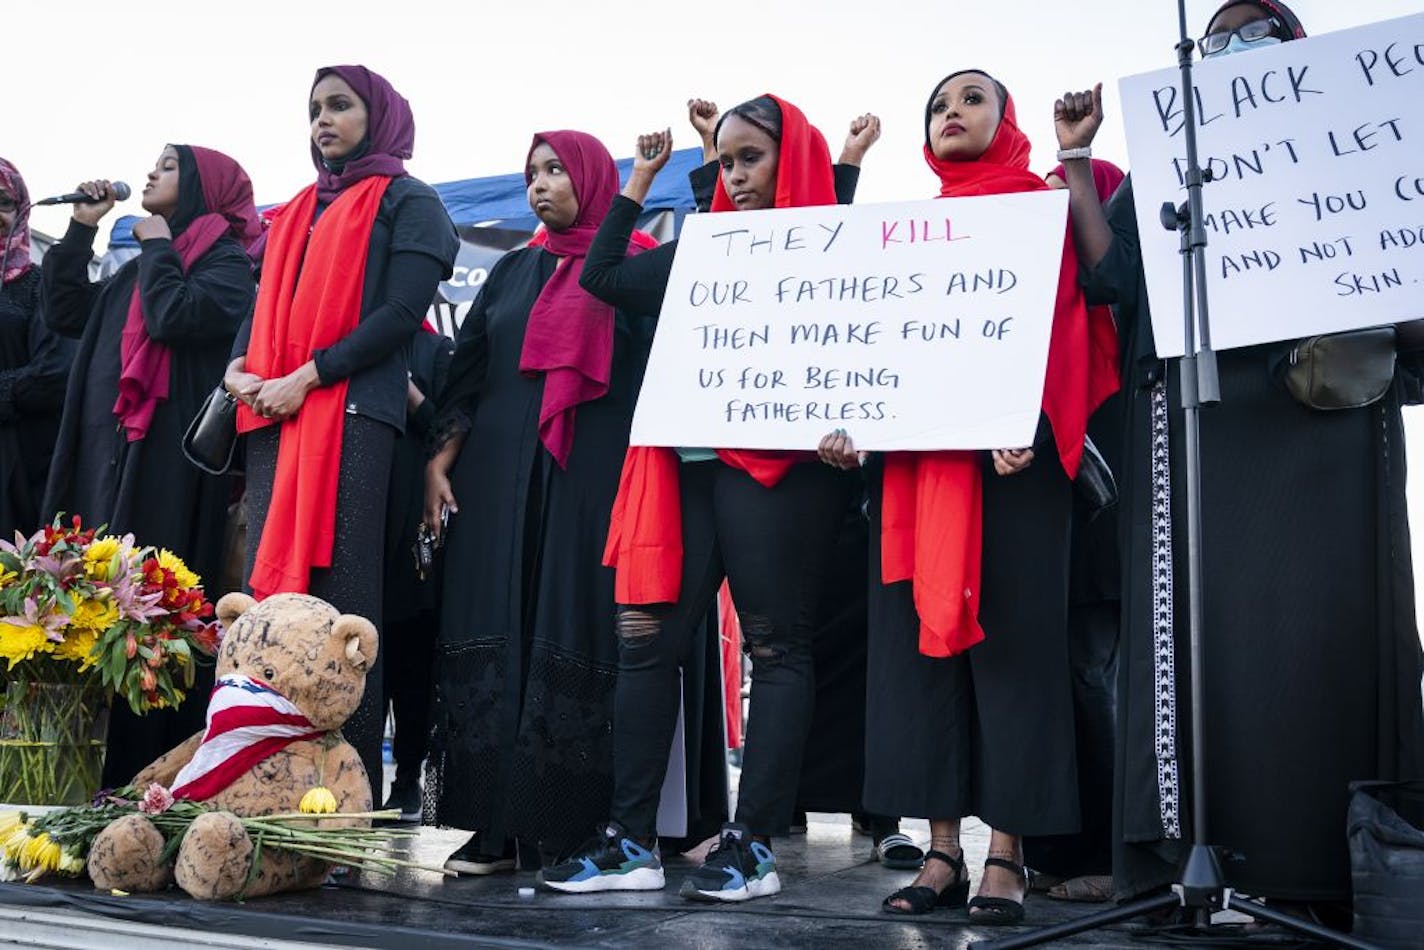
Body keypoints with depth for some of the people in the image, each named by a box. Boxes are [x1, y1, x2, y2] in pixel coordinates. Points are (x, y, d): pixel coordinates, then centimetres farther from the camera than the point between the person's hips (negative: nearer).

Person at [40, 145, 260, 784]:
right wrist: (81, 228, 17)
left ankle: (148, 772, -9)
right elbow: (65, 313, 21)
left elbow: (175, 318, -18)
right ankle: (101, 770, 9)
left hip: (166, 461, -8)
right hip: (108, 454, 8)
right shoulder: (140, 267, 25)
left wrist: (157, 245, -3)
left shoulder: (226, 263, -1)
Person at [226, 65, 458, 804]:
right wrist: (239, 366, 0)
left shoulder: (407, 202, 6)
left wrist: (309, 376, -14)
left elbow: (403, 311, -7)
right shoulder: (298, 211, 26)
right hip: (273, 420, 6)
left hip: (353, 417, -6)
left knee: (340, 599, -10)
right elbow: (267, 305, 23)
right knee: (268, 591, 2)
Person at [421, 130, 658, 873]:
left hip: (592, 477, -4)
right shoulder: (513, 271, 20)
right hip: (499, 476, 4)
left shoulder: (636, 266, 6)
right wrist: (441, 457, 5)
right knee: (499, 637, -1)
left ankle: (577, 824, -2)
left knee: (577, 636, -7)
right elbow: (467, 374, 16)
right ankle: (500, 825, 1)